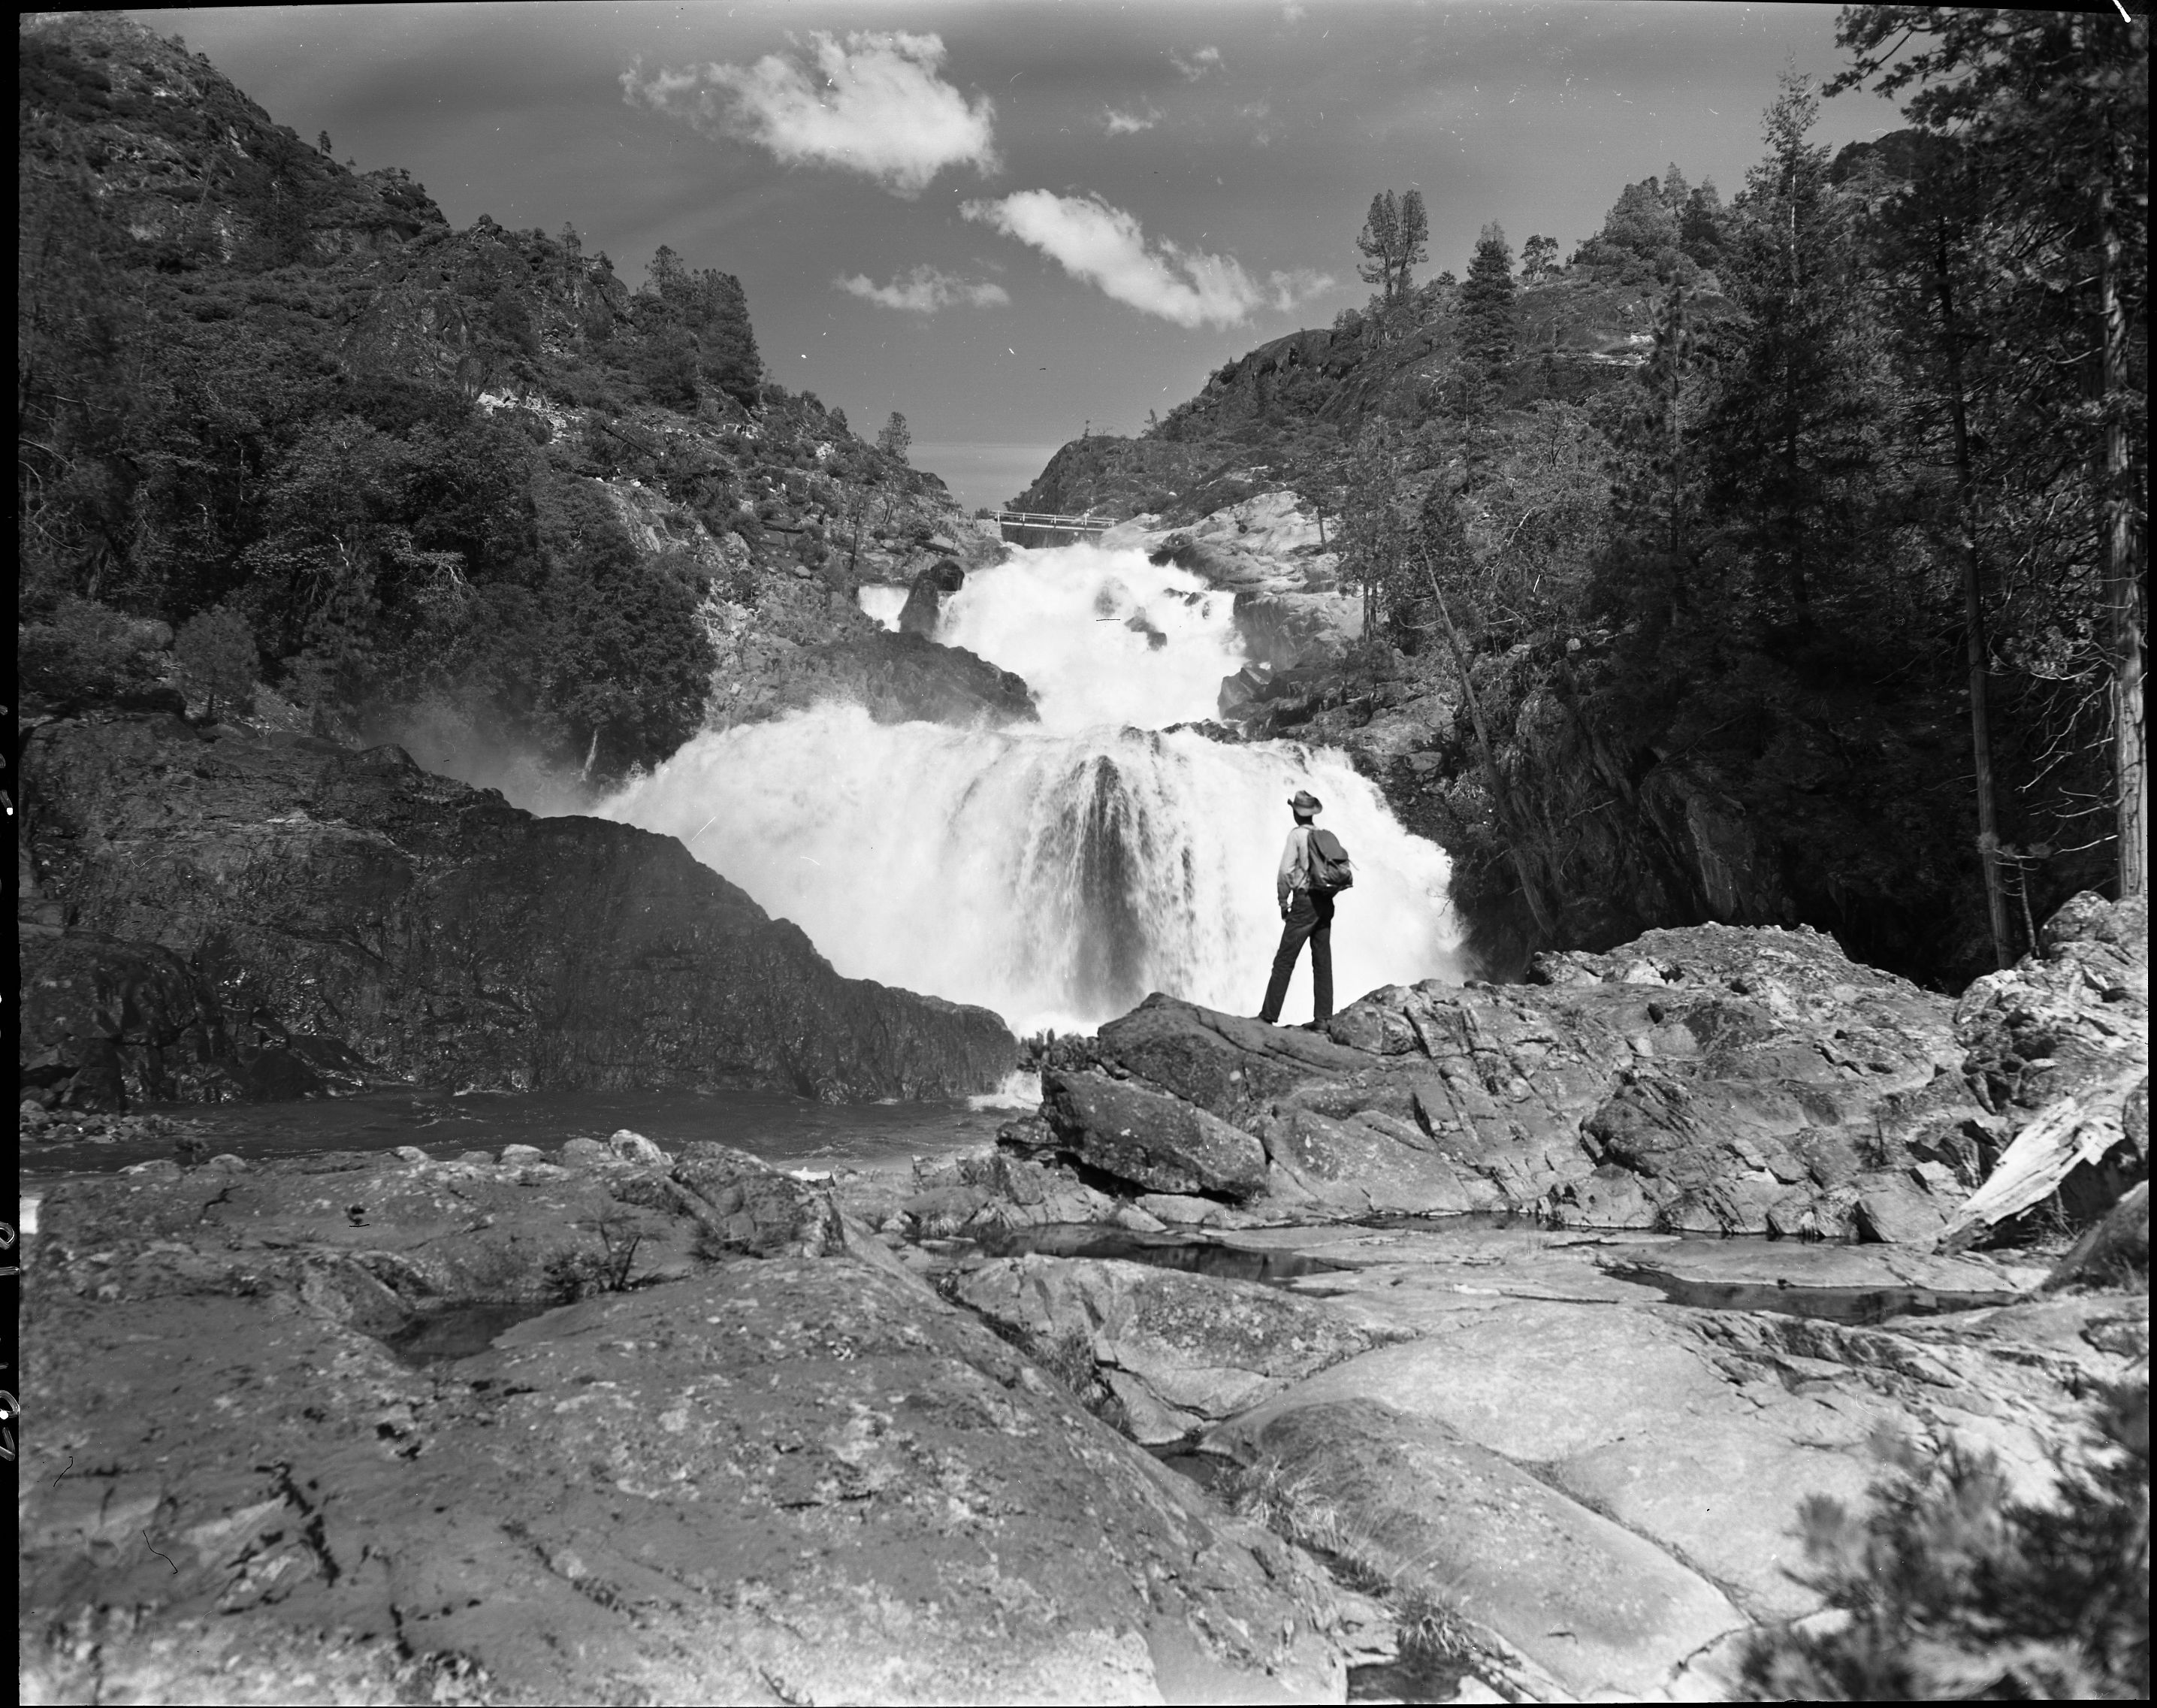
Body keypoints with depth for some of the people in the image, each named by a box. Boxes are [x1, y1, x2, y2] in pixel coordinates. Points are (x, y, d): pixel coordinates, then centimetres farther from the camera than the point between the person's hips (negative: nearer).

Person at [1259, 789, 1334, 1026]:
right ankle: (1323, 1017, 7)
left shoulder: (1297, 834, -6)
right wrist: (1328, 894, 15)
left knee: (1284, 961, -3)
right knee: (1323, 961, 8)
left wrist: (1283, 903, -2)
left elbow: (1286, 871, -11)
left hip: (1305, 901, -5)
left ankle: (1269, 1014, -4)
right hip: (1326, 902, 6)